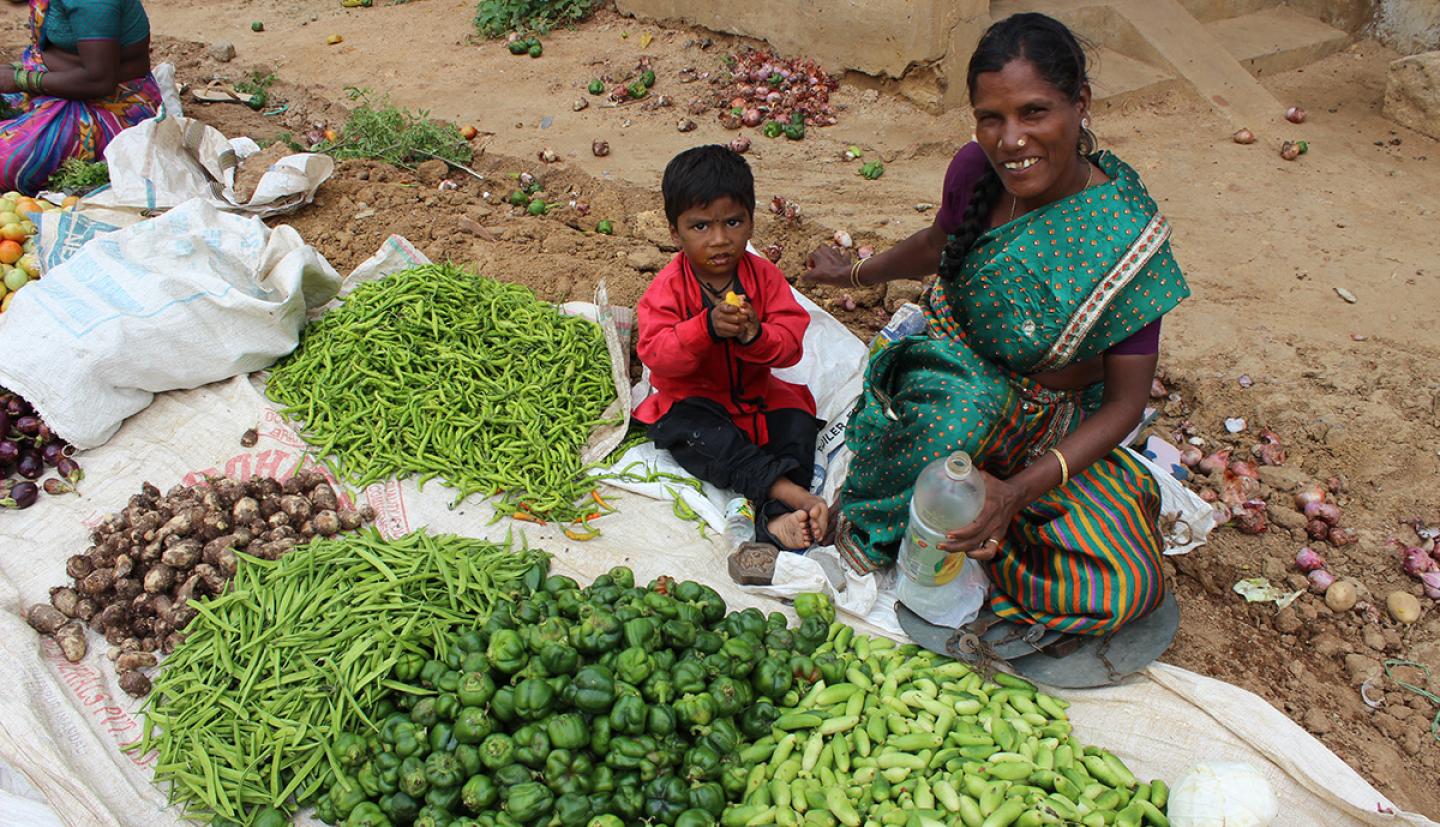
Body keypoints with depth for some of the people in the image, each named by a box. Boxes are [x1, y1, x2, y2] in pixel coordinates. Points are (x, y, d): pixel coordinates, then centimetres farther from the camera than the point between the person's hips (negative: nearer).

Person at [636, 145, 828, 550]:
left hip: (755, 392, 3)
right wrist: (706, 327, -37)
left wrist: (756, 335, -33)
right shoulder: (668, 287, -12)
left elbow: (792, 343, -9)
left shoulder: (764, 276, -5)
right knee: (689, 427, -33)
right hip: (692, 397, -3)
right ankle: (784, 487, -39)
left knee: (798, 424, -21)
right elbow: (656, 355, -21)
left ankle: (777, 515, -31)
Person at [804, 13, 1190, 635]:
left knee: (1128, 588, -22)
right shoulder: (974, 170, -14)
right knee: (959, 400, -39)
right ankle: (865, 525, -11)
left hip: (1061, 433, 0)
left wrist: (1019, 490, -31)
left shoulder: (1126, 235, -22)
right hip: (958, 375, 1)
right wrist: (854, 274, 27)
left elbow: (1125, 401, -17)